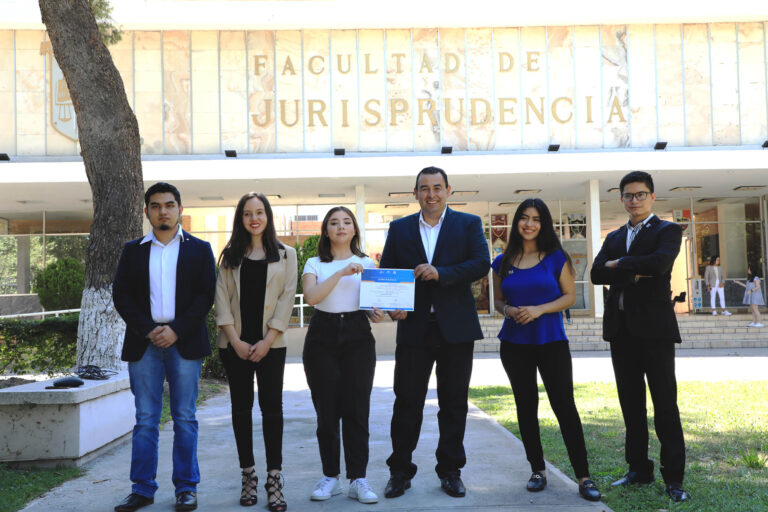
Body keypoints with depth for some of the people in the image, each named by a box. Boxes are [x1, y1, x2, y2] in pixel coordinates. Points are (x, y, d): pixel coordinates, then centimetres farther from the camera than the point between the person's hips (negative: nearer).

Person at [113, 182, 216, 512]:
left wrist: (176, 330, -12)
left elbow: (206, 295, 0)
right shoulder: (133, 250, 12)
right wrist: (148, 330, -9)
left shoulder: (199, 249, 8)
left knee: (184, 418, 3)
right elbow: (121, 295, 5)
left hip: (184, 342, -1)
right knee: (145, 419, 4)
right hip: (144, 343, 1)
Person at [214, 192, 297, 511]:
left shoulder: (285, 255, 7)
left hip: (270, 344, -1)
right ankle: (248, 476, 14)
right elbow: (221, 299, 4)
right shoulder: (230, 256, 10)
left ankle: (274, 480, 1)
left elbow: (287, 298, 0)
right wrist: (235, 341, -7)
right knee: (241, 408, 5)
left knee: (272, 408, -3)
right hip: (235, 344, 2)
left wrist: (267, 341, -9)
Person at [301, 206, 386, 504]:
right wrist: (341, 272, -18)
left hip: (358, 336, 0)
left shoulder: (367, 264, 12)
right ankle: (330, 477, 13)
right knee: (326, 410, 1)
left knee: (357, 409, -3)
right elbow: (311, 296, -11)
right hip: (322, 337, 0)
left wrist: (377, 313, -10)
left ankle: (358, 479, 3)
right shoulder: (315, 264, 8)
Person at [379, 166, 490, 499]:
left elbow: (482, 264, -7)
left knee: (454, 403, 8)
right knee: (407, 401, 3)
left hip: (456, 328, -1)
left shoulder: (469, 224, 5)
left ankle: (450, 471, 21)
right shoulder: (399, 228, 10)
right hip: (414, 326, 1)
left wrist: (441, 273, -20)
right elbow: (385, 272, 9)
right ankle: (400, 471, 15)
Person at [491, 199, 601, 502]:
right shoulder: (503, 262, 6)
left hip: (551, 341, -3)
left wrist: (539, 310, -16)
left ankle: (583, 477, 0)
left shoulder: (555, 258, -1)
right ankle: (537, 471, 20)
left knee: (564, 405, -5)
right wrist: (508, 310, -9)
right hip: (515, 343, 3)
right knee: (526, 407, 8)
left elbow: (570, 296, -2)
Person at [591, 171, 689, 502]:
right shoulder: (614, 237, 18)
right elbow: (597, 273, 1)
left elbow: (660, 263, -18)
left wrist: (619, 264, -6)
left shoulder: (667, 231, 3)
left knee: (665, 404, -3)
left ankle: (674, 478, 4)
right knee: (631, 404, 10)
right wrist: (635, 274, -11)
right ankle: (639, 470, 20)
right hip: (621, 329, 5)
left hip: (654, 327, -5)